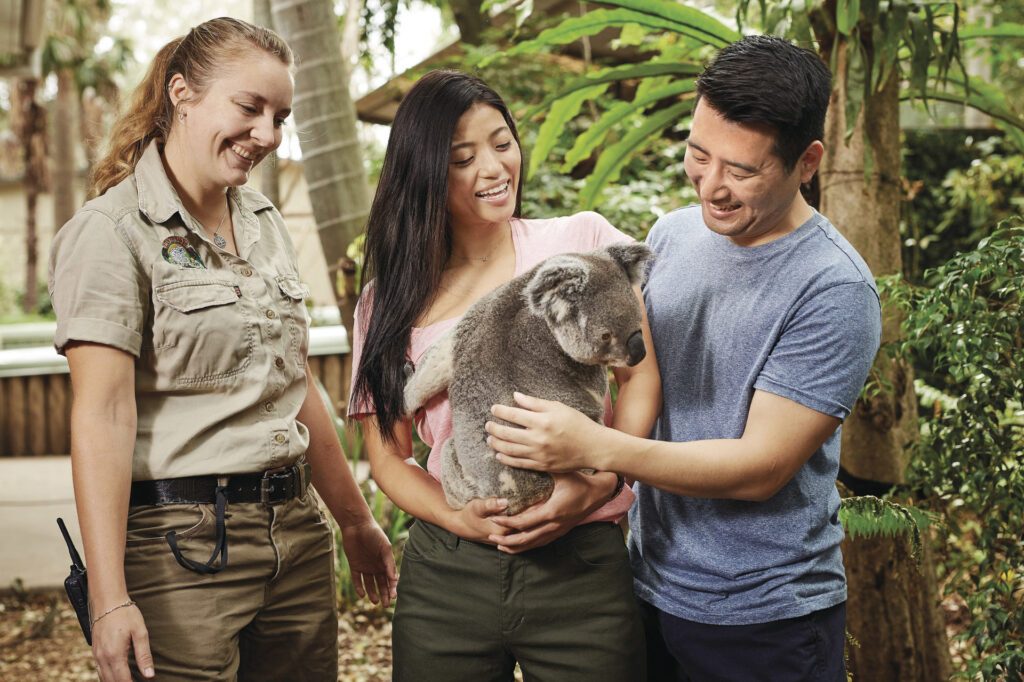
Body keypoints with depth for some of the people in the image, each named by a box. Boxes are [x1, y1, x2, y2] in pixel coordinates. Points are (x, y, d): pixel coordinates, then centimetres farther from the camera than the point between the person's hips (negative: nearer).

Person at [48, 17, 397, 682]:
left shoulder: (265, 221, 12)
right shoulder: (113, 230, -9)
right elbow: (103, 412, -16)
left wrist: (356, 522, 21)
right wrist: (110, 600, -21)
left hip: (295, 530, 7)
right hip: (181, 545, -6)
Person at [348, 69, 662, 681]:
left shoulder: (584, 241, 2)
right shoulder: (389, 302, 6)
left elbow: (641, 376, 1)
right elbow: (388, 454, 7)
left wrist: (602, 480, -15)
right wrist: (462, 517, -11)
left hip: (581, 565, -1)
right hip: (447, 573, 1)